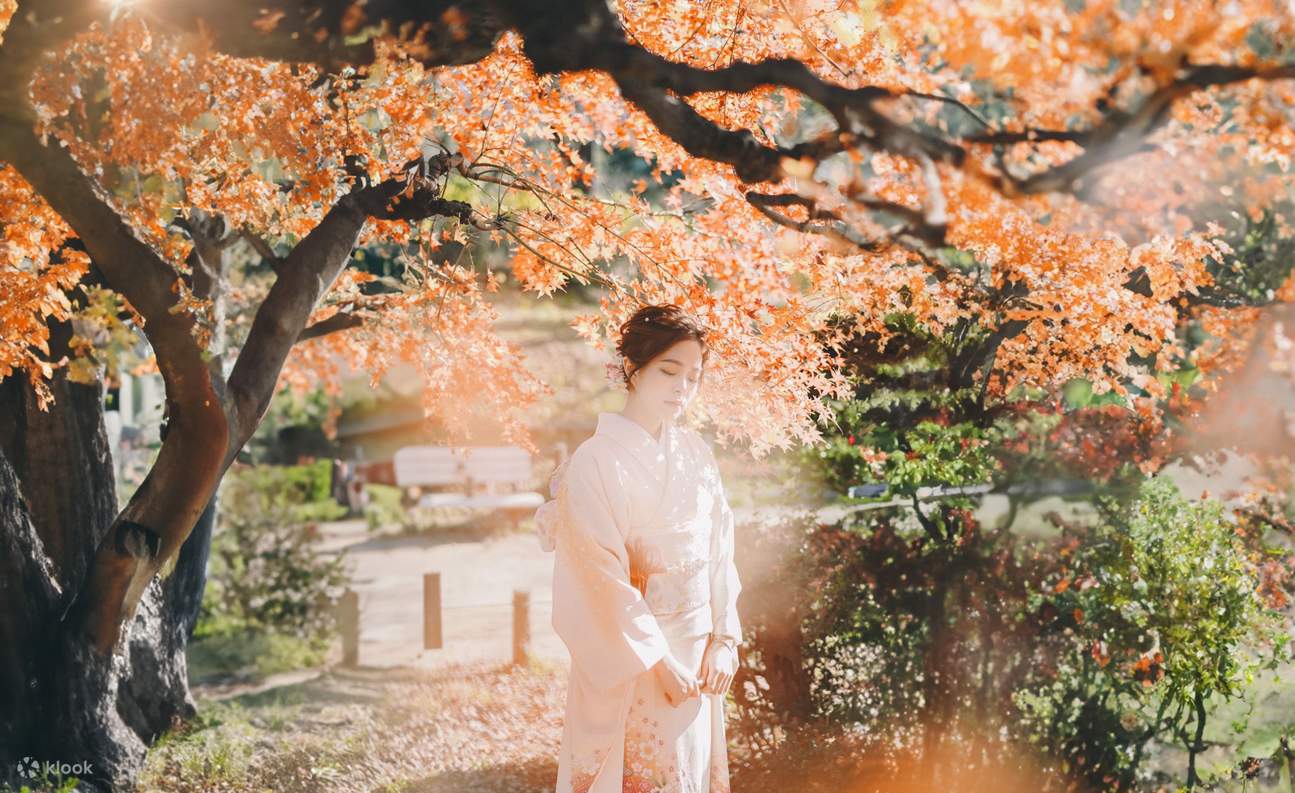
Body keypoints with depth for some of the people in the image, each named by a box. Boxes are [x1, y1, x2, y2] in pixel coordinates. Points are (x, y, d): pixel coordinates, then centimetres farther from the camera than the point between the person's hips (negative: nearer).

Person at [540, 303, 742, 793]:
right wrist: (658, 661, -17)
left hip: (698, 656, 6)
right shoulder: (596, 461, -12)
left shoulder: (696, 454, 5)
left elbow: (720, 551, 6)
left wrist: (723, 640, -3)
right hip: (629, 657, -6)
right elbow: (603, 575, -16)